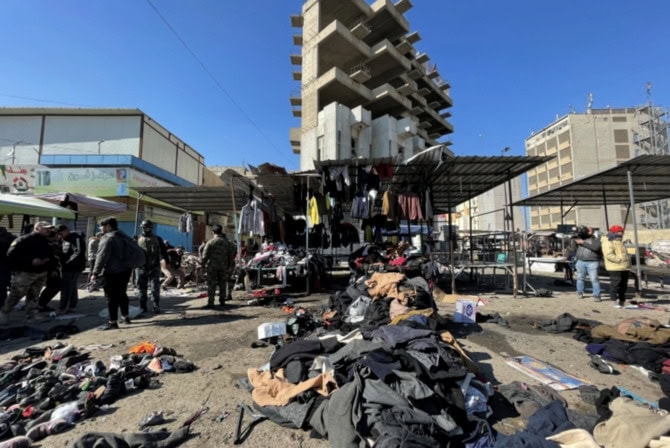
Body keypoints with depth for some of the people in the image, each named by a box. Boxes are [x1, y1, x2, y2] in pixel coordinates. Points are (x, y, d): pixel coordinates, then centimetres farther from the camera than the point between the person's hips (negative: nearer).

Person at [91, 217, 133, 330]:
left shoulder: (107, 238, -13)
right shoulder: (124, 236, 13)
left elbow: (101, 257, -18)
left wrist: (95, 273, -16)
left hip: (112, 272, -9)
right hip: (125, 270, 9)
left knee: (112, 296, -2)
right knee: (122, 294, 19)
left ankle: (113, 322, 2)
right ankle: (125, 317, 27)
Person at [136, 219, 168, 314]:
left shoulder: (157, 239, 5)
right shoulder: (138, 239, 8)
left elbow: (163, 251, 4)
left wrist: (165, 259, -9)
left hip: (154, 268, -2)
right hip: (142, 268, 2)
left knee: (155, 288, -2)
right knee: (142, 288, 9)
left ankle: (156, 307, 5)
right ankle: (143, 307, 19)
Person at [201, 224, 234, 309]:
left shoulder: (210, 242, -6)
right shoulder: (227, 242, 6)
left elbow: (205, 255, -6)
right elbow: (231, 255, 9)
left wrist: (203, 264, 7)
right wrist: (230, 266, 15)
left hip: (212, 266, -3)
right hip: (223, 267, 3)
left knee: (211, 285, 0)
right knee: (222, 284, 11)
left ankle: (210, 303, -2)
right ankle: (222, 301, 16)